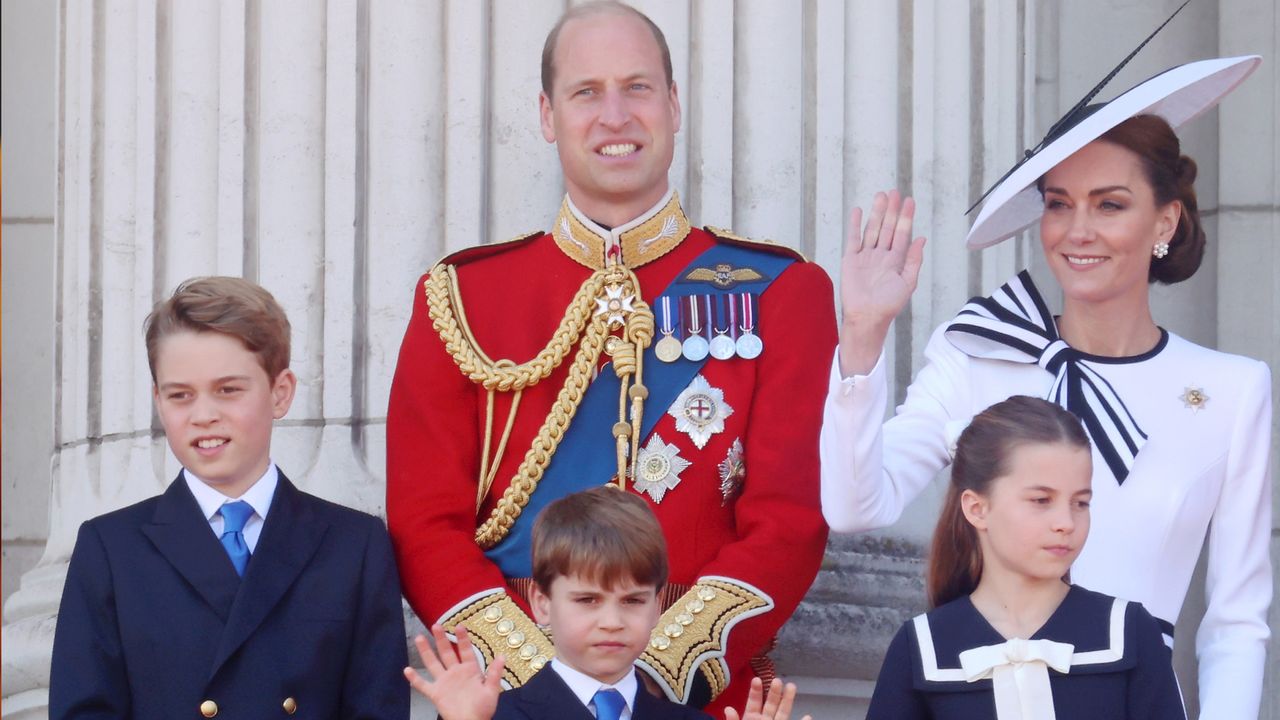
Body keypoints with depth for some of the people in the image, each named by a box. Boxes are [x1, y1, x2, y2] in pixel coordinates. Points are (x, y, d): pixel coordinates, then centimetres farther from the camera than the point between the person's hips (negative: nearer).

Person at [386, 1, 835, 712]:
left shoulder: (779, 293, 2)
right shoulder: (460, 298, 5)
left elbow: (790, 521, -5)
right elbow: (426, 525, 0)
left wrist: (662, 670, -16)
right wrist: (538, 673, -14)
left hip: (708, 690, 0)